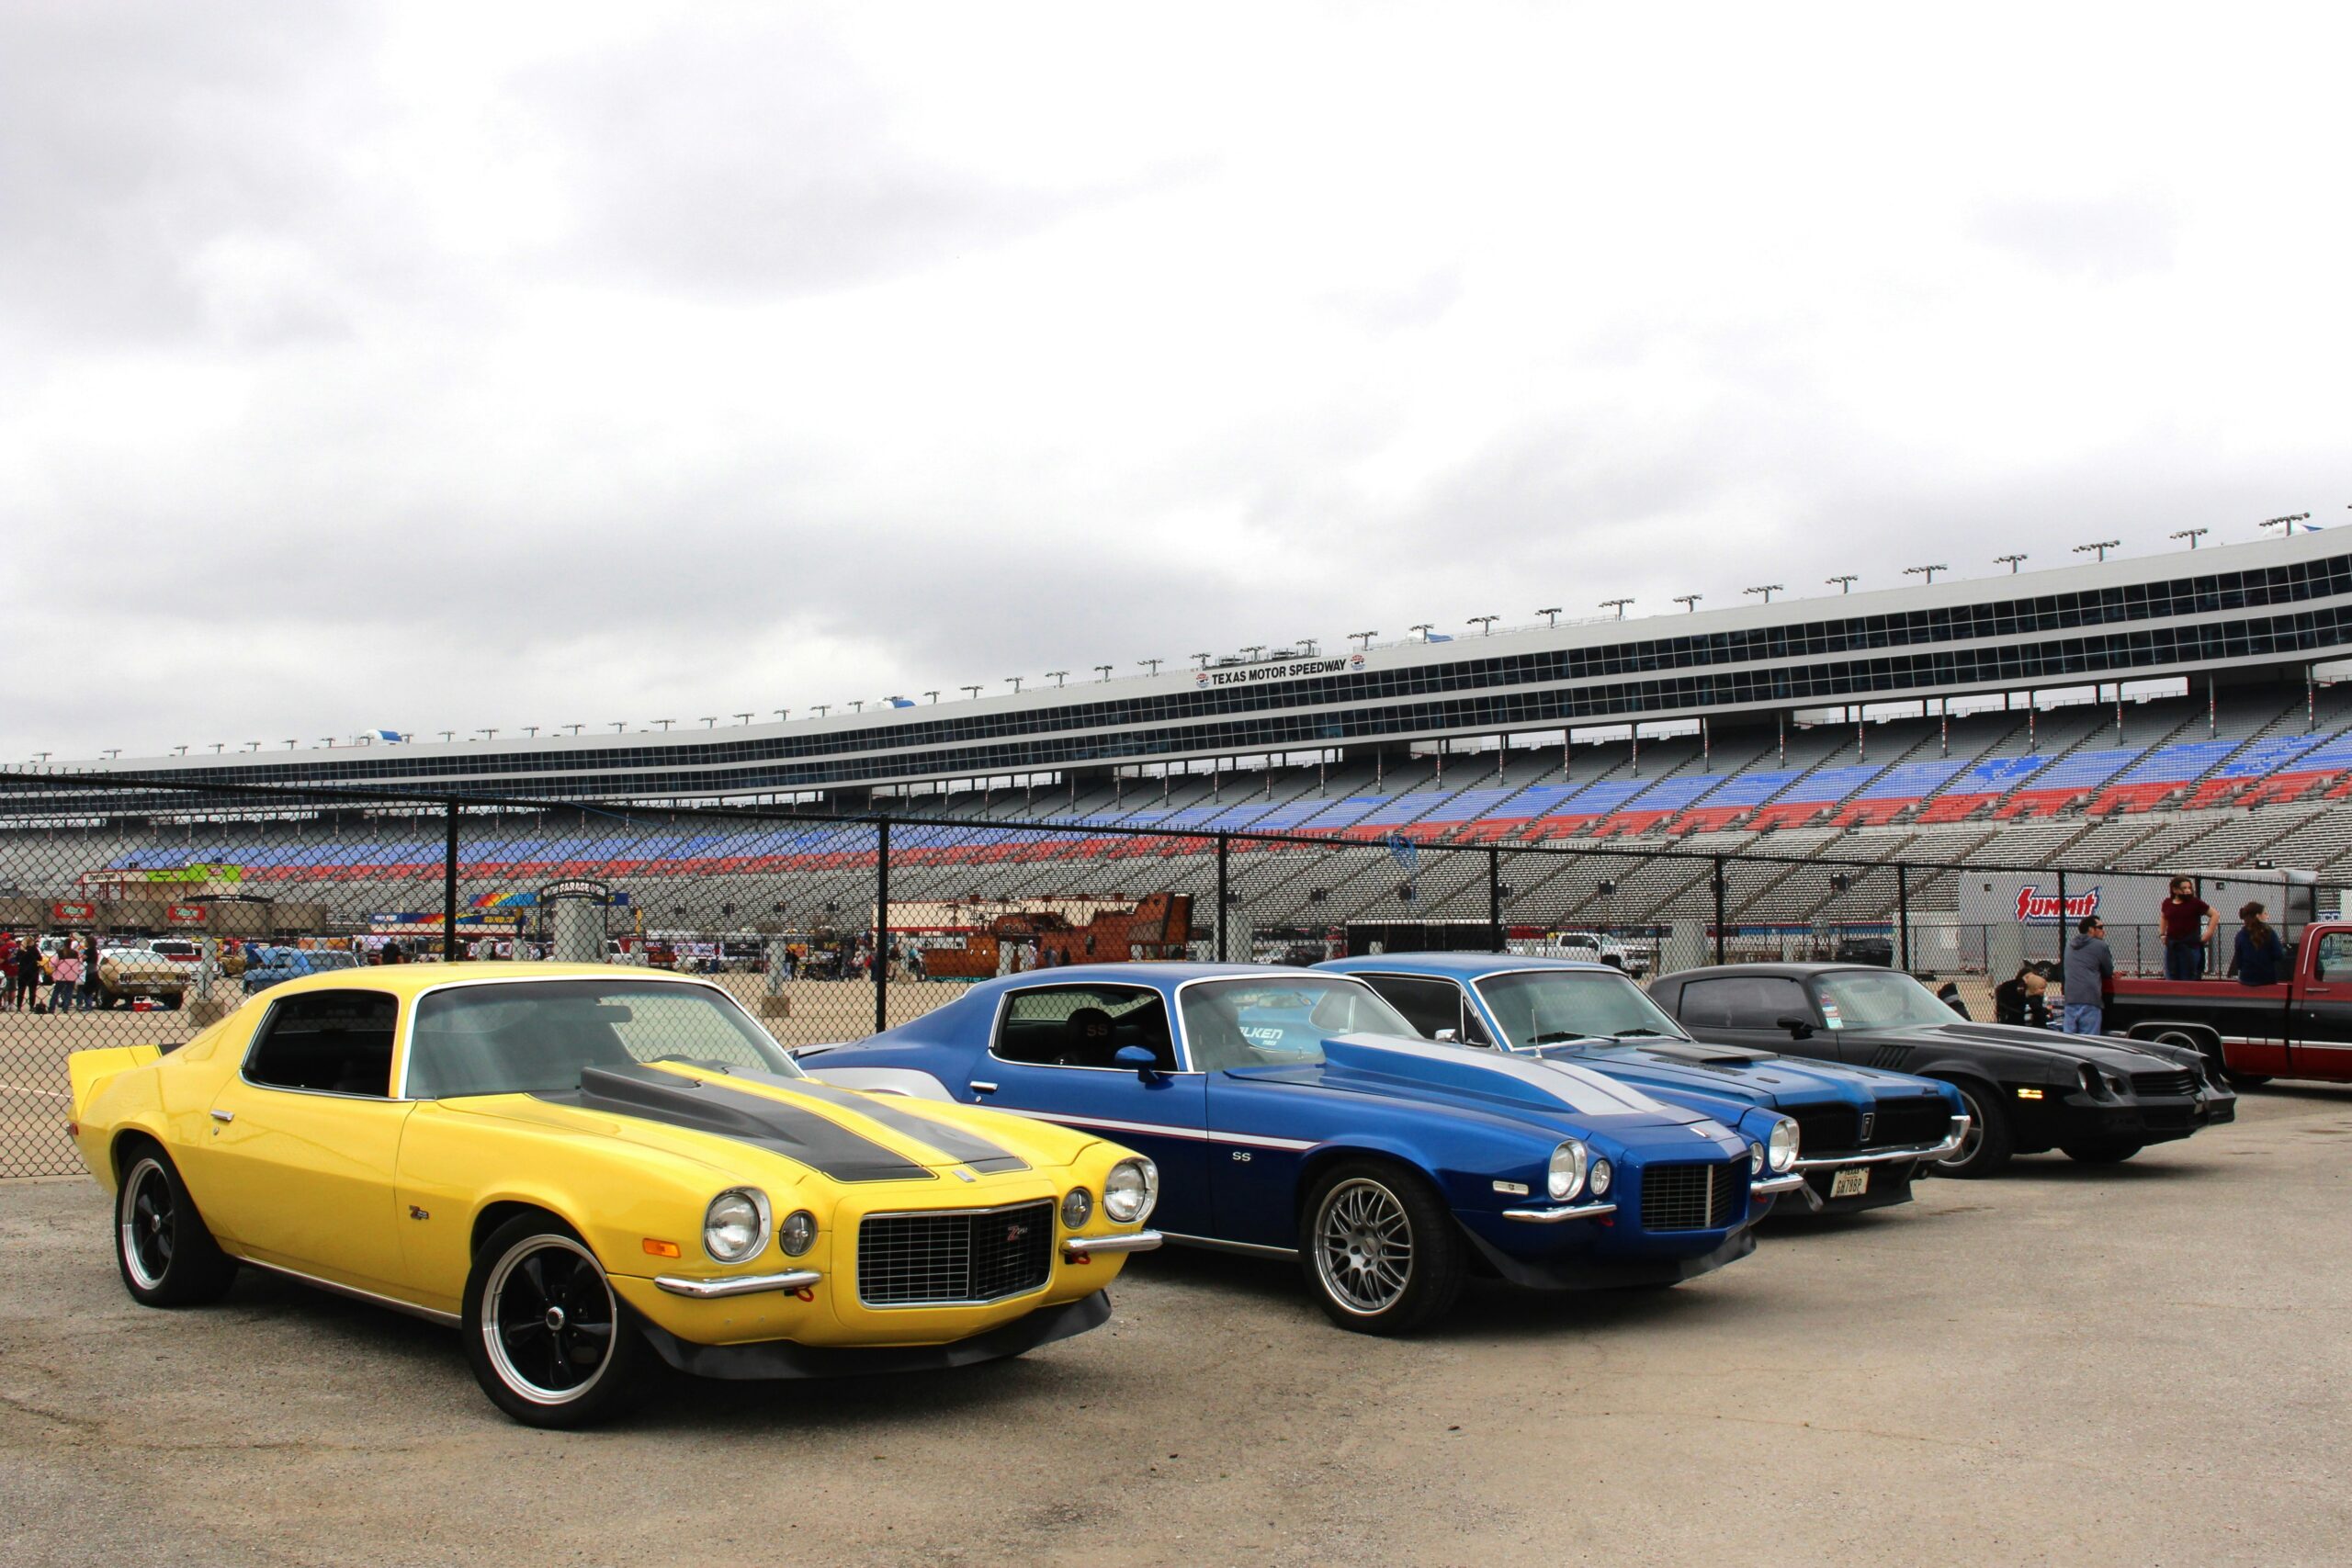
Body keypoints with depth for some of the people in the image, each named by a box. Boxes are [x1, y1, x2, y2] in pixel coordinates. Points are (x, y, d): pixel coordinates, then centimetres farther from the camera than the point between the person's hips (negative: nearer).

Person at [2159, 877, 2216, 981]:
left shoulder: (2195, 903, -5)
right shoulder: (2167, 903, 6)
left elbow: (2215, 915, -1)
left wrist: (2209, 933, -8)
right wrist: (2163, 934, 16)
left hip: (2190, 945, -4)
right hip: (2171, 944, 4)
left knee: (2189, 978, 1)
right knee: (2171, 977, 8)